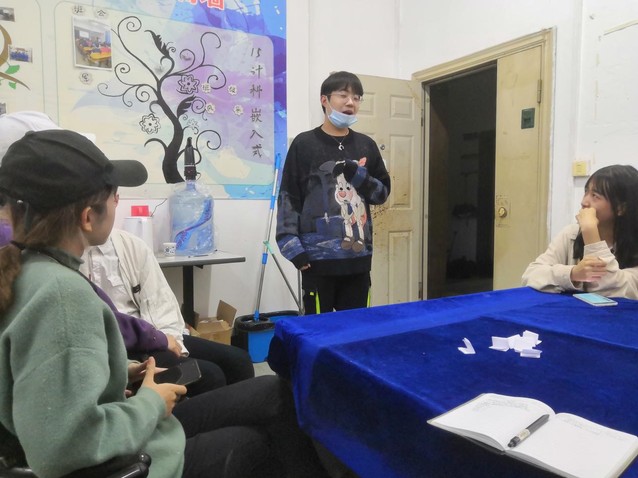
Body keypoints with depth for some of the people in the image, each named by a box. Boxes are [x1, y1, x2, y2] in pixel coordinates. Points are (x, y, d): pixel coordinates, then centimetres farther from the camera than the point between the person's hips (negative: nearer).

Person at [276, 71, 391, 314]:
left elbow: (383, 192, 14)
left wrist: (359, 176, -5)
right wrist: (292, 246, -10)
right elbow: (288, 199, -3)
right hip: (319, 259, -4)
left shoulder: (366, 145, 12)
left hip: (359, 257, 4)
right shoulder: (304, 144, -1)